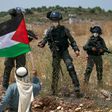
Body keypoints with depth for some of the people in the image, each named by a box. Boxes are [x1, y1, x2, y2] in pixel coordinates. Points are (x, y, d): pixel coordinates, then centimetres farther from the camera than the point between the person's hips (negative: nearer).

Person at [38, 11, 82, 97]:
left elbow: (72, 40, 0)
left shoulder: (64, 30, -5)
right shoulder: (50, 31, 0)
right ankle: (54, 91, 18)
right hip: (55, 53, 2)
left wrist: (76, 49, -9)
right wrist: (41, 44, -15)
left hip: (64, 51, -2)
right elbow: (45, 39, 7)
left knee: (70, 68, -18)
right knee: (55, 71, 6)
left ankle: (77, 88, -15)